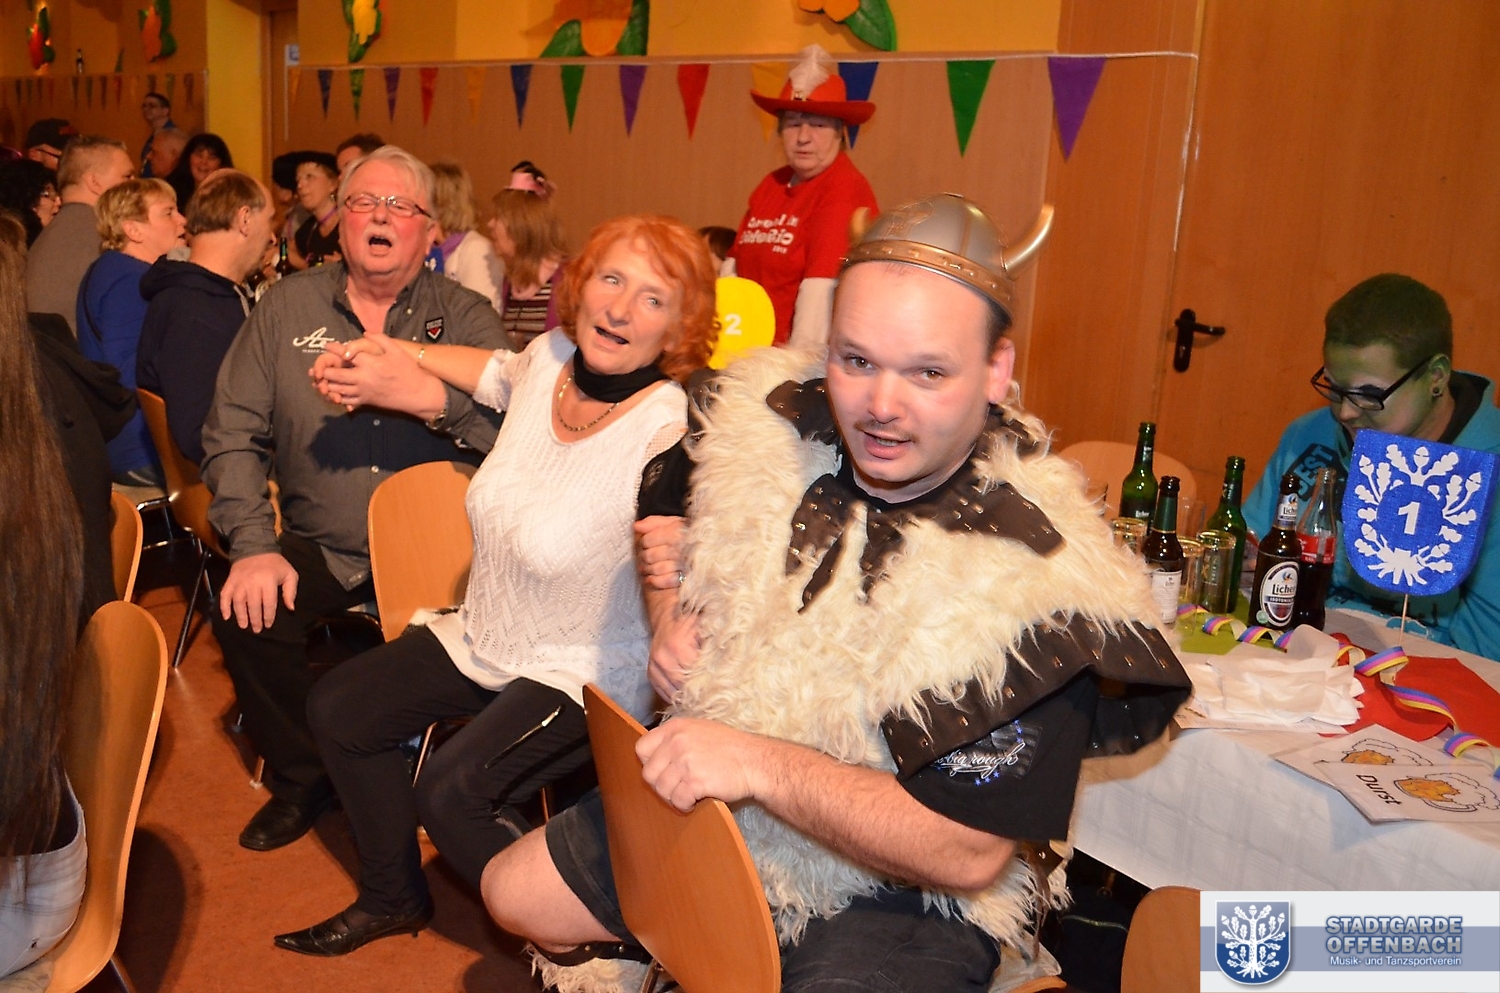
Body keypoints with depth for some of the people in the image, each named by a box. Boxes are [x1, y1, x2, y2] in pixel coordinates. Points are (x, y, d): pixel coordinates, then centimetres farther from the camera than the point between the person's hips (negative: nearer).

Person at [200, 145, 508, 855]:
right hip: (321, 548, 3)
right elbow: (232, 435, 5)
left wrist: (437, 399, -30)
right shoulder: (288, 306, 9)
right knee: (245, 614, -21)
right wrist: (253, 545, -8)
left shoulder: (466, 317, 4)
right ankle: (303, 778, 8)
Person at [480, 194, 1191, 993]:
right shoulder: (771, 425, -11)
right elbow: (665, 508, 12)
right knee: (513, 894, 14)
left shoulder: (1034, 589, -28)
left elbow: (967, 853, -26)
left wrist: (759, 763, -31)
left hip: (899, 894, -5)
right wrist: (670, 619, -6)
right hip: (707, 808, 6)